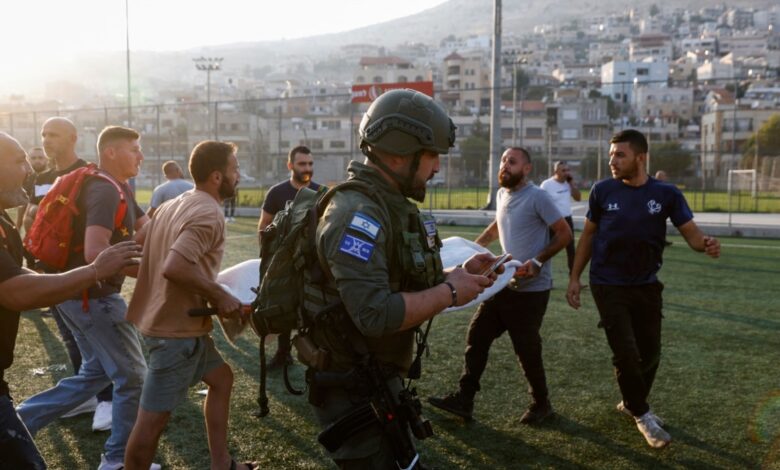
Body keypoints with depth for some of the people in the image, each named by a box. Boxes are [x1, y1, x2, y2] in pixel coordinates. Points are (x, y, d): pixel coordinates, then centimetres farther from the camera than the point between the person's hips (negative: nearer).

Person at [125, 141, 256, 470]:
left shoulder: (174, 204, 10)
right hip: (178, 328, -11)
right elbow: (174, 268, -33)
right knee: (154, 417, 1)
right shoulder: (209, 214, -20)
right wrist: (219, 296, -21)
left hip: (166, 318, 11)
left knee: (221, 378, 20)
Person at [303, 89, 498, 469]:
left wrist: (459, 274, 2)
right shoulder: (358, 213, -25)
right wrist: (449, 293, -21)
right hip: (351, 389, -10)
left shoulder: (390, 205, 8)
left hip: (380, 378, 10)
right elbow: (376, 315, -33)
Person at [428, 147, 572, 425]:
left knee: (527, 350, 2)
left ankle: (541, 404, 25)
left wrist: (538, 262, -23)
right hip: (504, 283, 8)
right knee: (477, 336, 5)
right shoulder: (502, 195, 9)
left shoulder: (537, 197, -15)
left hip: (531, 289, -8)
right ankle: (464, 399, 13)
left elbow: (564, 234, -14)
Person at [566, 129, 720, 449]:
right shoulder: (602, 191, -8)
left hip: (646, 285, 2)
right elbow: (588, 235, 1)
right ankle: (642, 414, 17)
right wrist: (574, 277, -2)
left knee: (650, 353, 13)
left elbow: (691, 233, -9)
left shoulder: (666, 194, -7)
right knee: (626, 353, -5)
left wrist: (706, 245, -33)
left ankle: (632, 403, 38)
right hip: (608, 286, -2)